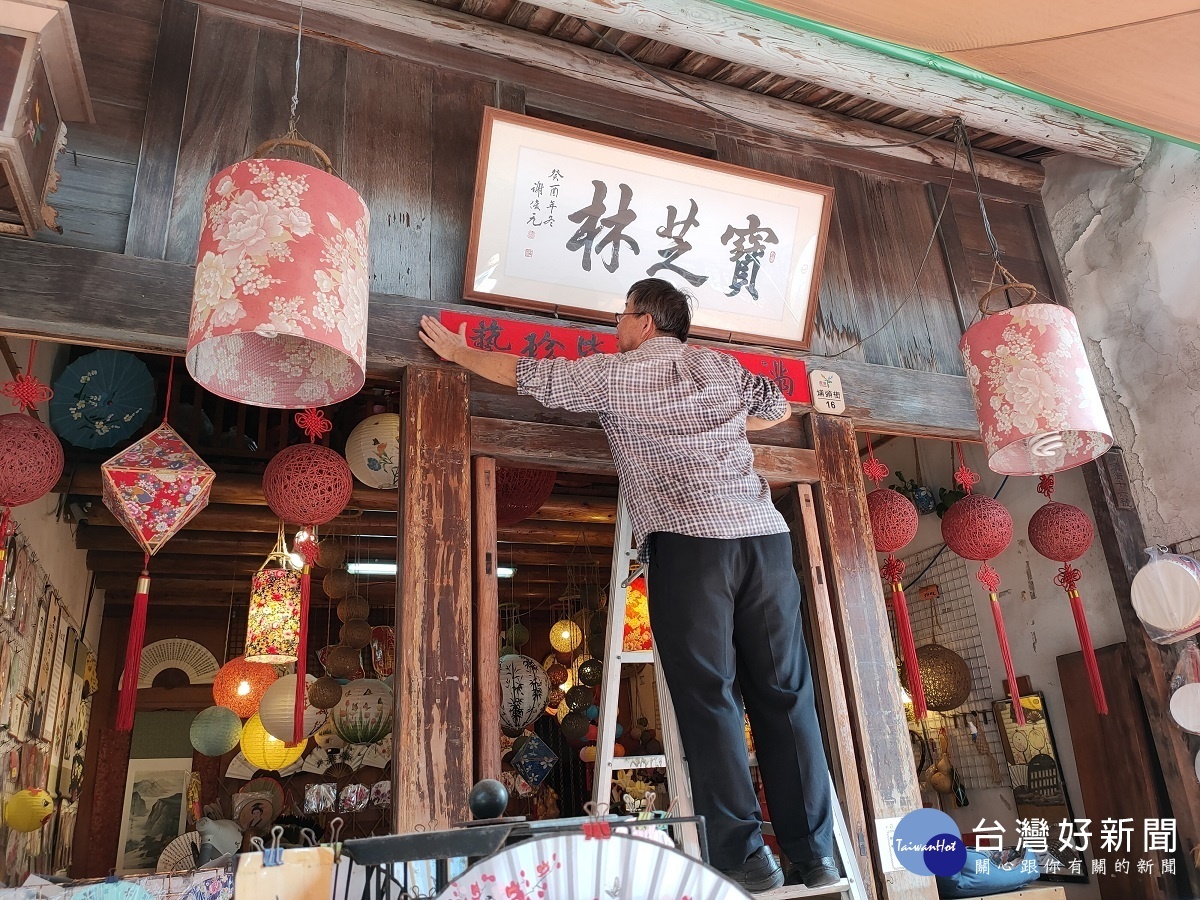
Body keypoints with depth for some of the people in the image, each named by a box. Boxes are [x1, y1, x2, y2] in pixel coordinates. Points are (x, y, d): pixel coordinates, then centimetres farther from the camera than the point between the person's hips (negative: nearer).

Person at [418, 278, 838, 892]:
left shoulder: (614, 372, 11)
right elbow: (778, 409, 36)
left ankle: (744, 856, -1)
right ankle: (814, 856, 8)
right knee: (785, 693, 5)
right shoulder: (722, 365, 22)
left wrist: (457, 351, 33)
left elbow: (523, 374, 19)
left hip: (689, 541, -4)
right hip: (765, 534, 5)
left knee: (708, 695, 0)